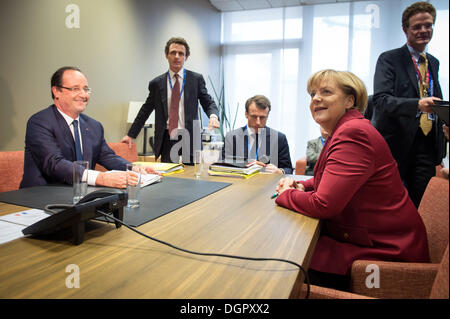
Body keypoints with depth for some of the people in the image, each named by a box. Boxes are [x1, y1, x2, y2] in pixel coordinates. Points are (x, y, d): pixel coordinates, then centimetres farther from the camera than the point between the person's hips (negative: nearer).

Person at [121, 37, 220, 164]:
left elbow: (208, 103, 4)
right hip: (167, 140, 1)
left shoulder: (196, 79, 5)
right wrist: (131, 135, 15)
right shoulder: (156, 83, 8)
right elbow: (145, 111, 14)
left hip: (189, 139, -1)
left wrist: (213, 116, -20)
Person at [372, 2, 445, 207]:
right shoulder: (389, 59, -3)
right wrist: (417, 104, -31)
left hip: (427, 144, 5)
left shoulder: (434, 63, 17)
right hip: (398, 143, -5)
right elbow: (381, 100, -18)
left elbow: (436, 104, 23)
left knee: (421, 205, 5)